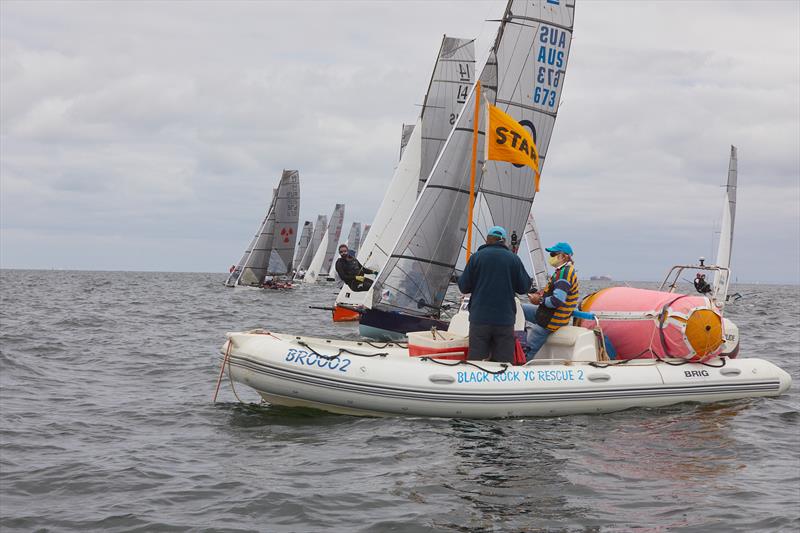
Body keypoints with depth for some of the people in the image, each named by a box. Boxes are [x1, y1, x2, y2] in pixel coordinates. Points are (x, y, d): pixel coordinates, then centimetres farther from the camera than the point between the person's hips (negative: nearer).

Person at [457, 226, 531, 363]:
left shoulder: (477, 256, -1)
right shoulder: (513, 258, 1)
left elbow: (464, 287, 1)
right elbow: (524, 288, 5)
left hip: (480, 318, 0)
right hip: (505, 319, 1)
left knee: (476, 360, 2)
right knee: (505, 361, 3)